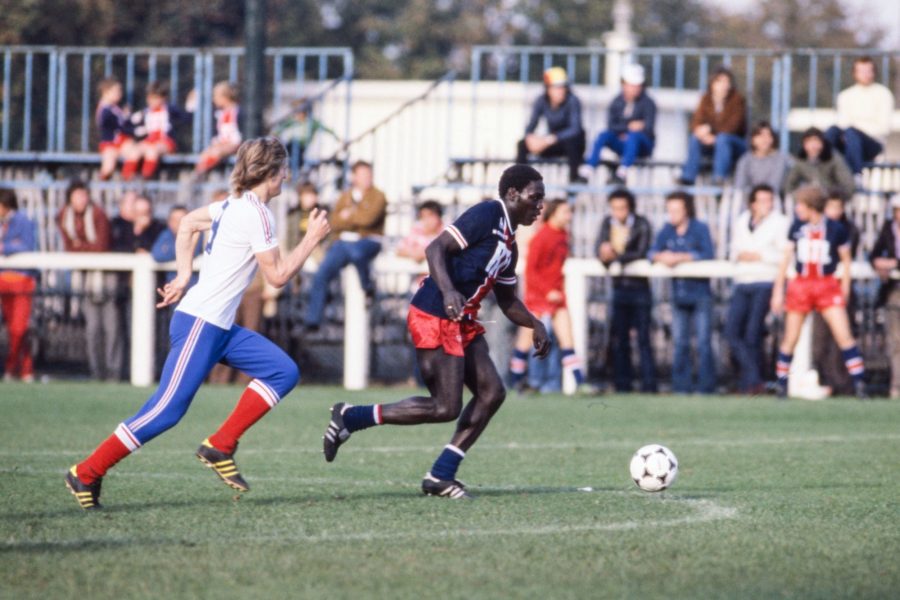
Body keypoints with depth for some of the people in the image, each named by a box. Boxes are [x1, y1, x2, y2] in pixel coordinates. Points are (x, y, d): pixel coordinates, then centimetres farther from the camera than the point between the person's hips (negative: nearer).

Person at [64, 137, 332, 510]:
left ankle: (220, 447, 3)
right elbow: (277, 275, -13)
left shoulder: (234, 206, 13)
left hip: (220, 327, 10)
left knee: (283, 372, 2)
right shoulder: (257, 214, -15)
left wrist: (184, 275, 21)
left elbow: (187, 223, 26)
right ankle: (87, 473, -3)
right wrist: (313, 239, -4)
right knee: (167, 410, -10)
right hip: (200, 324, -10)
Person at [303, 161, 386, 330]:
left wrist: (349, 216, 1)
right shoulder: (345, 197, 16)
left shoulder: (377, 196, 2)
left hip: (368, 241, -4)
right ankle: (312, 320, -13)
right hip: (344, 241, 4)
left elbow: (368, 218, -14)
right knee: (322, 274, -18)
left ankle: (367, 285, -10)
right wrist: (357, 219, -6)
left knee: (356, 252, -42)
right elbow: (335, 223, 5)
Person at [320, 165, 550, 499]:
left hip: (461, 323, 10)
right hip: (435, 318, -10)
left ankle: (442, 475, 5)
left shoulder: (509, 244, 19)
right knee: (446, 408, -11)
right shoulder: (486, 215, -10)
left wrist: (536, 325, 12)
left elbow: (507, 301, 28)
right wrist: (448, 291, -32)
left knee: (491, 393, 2)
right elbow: (436, 248, -18)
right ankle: (350, 417, -3)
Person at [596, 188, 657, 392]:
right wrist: (604, 254, -26)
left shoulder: (642, 225, -8)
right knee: (618, 339, 4)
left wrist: (616, 256, -30)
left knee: (643, 337, -7)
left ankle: (649, 385, -8)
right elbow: (599, 249, -2)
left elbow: (641, 253, -18)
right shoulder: (608, 222, 5)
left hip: (639, 287, -4)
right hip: (618, 287, 4)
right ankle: (622, 384, 9)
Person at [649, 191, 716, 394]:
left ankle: (706, 385, -3)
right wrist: (661, 257, -23)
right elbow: (652, 253, 0)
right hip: (679, 292, 5)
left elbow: (707, 254, -18)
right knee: (679, 342, 6)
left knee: (703, 342, -6)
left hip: (700, 292, -5)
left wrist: (680, 257, -23)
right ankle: (681, 385, 10)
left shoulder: (700, 229, -6)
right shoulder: (666, 231, 7)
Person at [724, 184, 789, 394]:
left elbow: (786, 255, -5)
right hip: (741, 283, 5)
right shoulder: (741, 223, 19)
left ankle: (748, 384, 1)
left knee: (752, 334, -8)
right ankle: (754, 379, -4)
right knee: (732, 331, -8)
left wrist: (760, 256, -9)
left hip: (765, 283, -5)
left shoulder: (780, 223, 2)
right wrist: (739, 255, 1)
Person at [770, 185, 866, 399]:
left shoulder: (836, 229, -6)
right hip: (800, 285, 2)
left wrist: (845, 291, 5)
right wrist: (778, 291, 7)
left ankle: (859, 384, -9)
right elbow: (786, 259, 8)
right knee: (790, 339, 4)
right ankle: (782, 385, 15)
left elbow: (846, 261, 5)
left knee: (844, 336, -11)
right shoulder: (797, 227, 2)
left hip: (828, 287, -2)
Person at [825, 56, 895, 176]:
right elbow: (842, 123, 7)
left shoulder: (883, 94, 5)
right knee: (833, 130, -29)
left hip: (874, 143, -3)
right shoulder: (845, 96, 17)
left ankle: (855, 175, -44)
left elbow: (884, 127, -2)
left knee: (850, 131, -35)